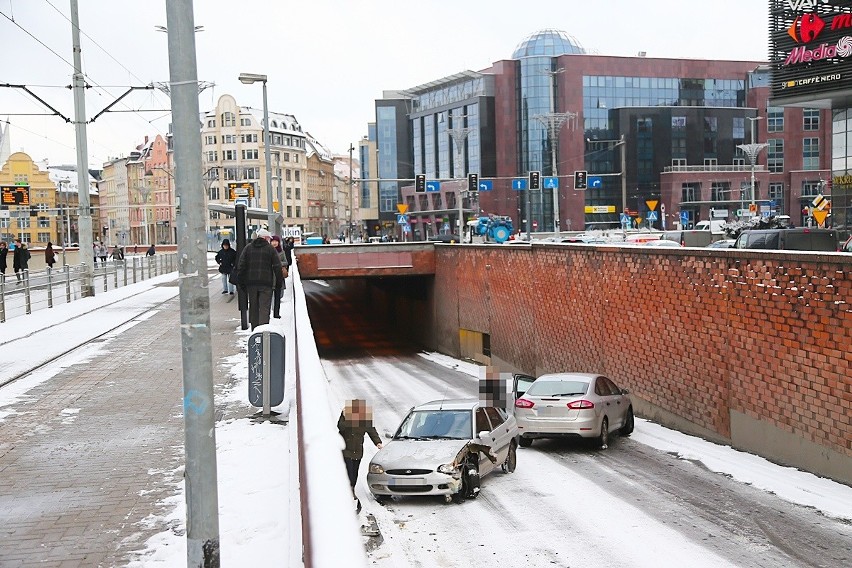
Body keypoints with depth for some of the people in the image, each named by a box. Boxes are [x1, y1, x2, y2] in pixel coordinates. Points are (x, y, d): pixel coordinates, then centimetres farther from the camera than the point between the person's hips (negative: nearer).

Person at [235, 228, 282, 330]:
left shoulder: (248, 247, 9)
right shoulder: (270, 248, 0)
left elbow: (241, 265, 6)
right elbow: (277, 266, -3)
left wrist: (241, 281, 9)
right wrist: (278, 281, 6)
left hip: (251, 283, 3)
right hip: (266, 283, -3)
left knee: (253, 307, 13)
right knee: (264, 307, -5)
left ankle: (254, 328, 18)